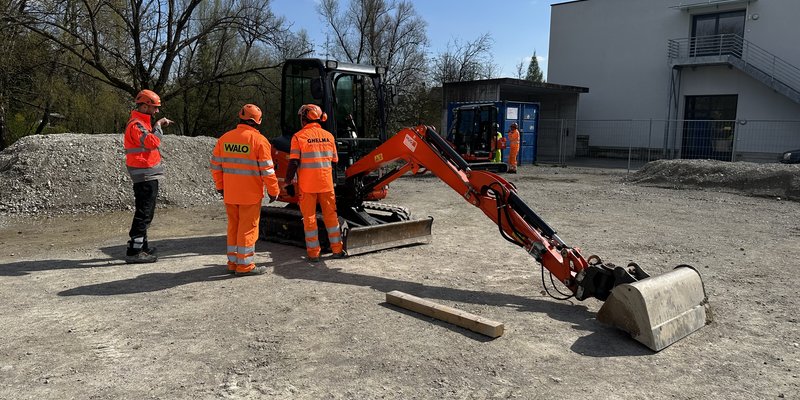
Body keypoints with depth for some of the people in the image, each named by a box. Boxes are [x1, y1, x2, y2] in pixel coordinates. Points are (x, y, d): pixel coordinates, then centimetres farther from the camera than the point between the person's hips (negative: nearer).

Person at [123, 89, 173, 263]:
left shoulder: (142, 123, 19)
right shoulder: (136, 125, -15)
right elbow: (152, 142, -28)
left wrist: (159, 126, 17)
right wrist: (158, 125, -15)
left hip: (148, 175, 11)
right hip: (145, 175, -11)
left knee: (145, 213, 18)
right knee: (143, 214, -10)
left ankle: (141, 246, 29)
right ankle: (134, 251, -9)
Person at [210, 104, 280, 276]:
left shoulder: (224, 138, 6)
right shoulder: (259, 140, -12)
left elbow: (215, 165, 10)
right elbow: (267, 170, -12)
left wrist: (220, 186, 20)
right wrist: (273, 191, -3)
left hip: (229, 194, 6)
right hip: (250, 194, -6)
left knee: (233, 227, 16)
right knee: (248, 228, 2)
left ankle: (233, 262, 24)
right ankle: (245, 265, 7)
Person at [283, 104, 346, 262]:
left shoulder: (299, 136, -7)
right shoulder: (328, 136, 5)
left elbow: (293, 163, -11)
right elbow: (334, 161, 11)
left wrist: (289, 182, -3)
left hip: (307, 185, -3)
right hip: (326, 183, 3)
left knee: (309, 217, 6)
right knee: (331, 215, 13)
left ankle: (313, 253, 8)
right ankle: (337, 249, 17)